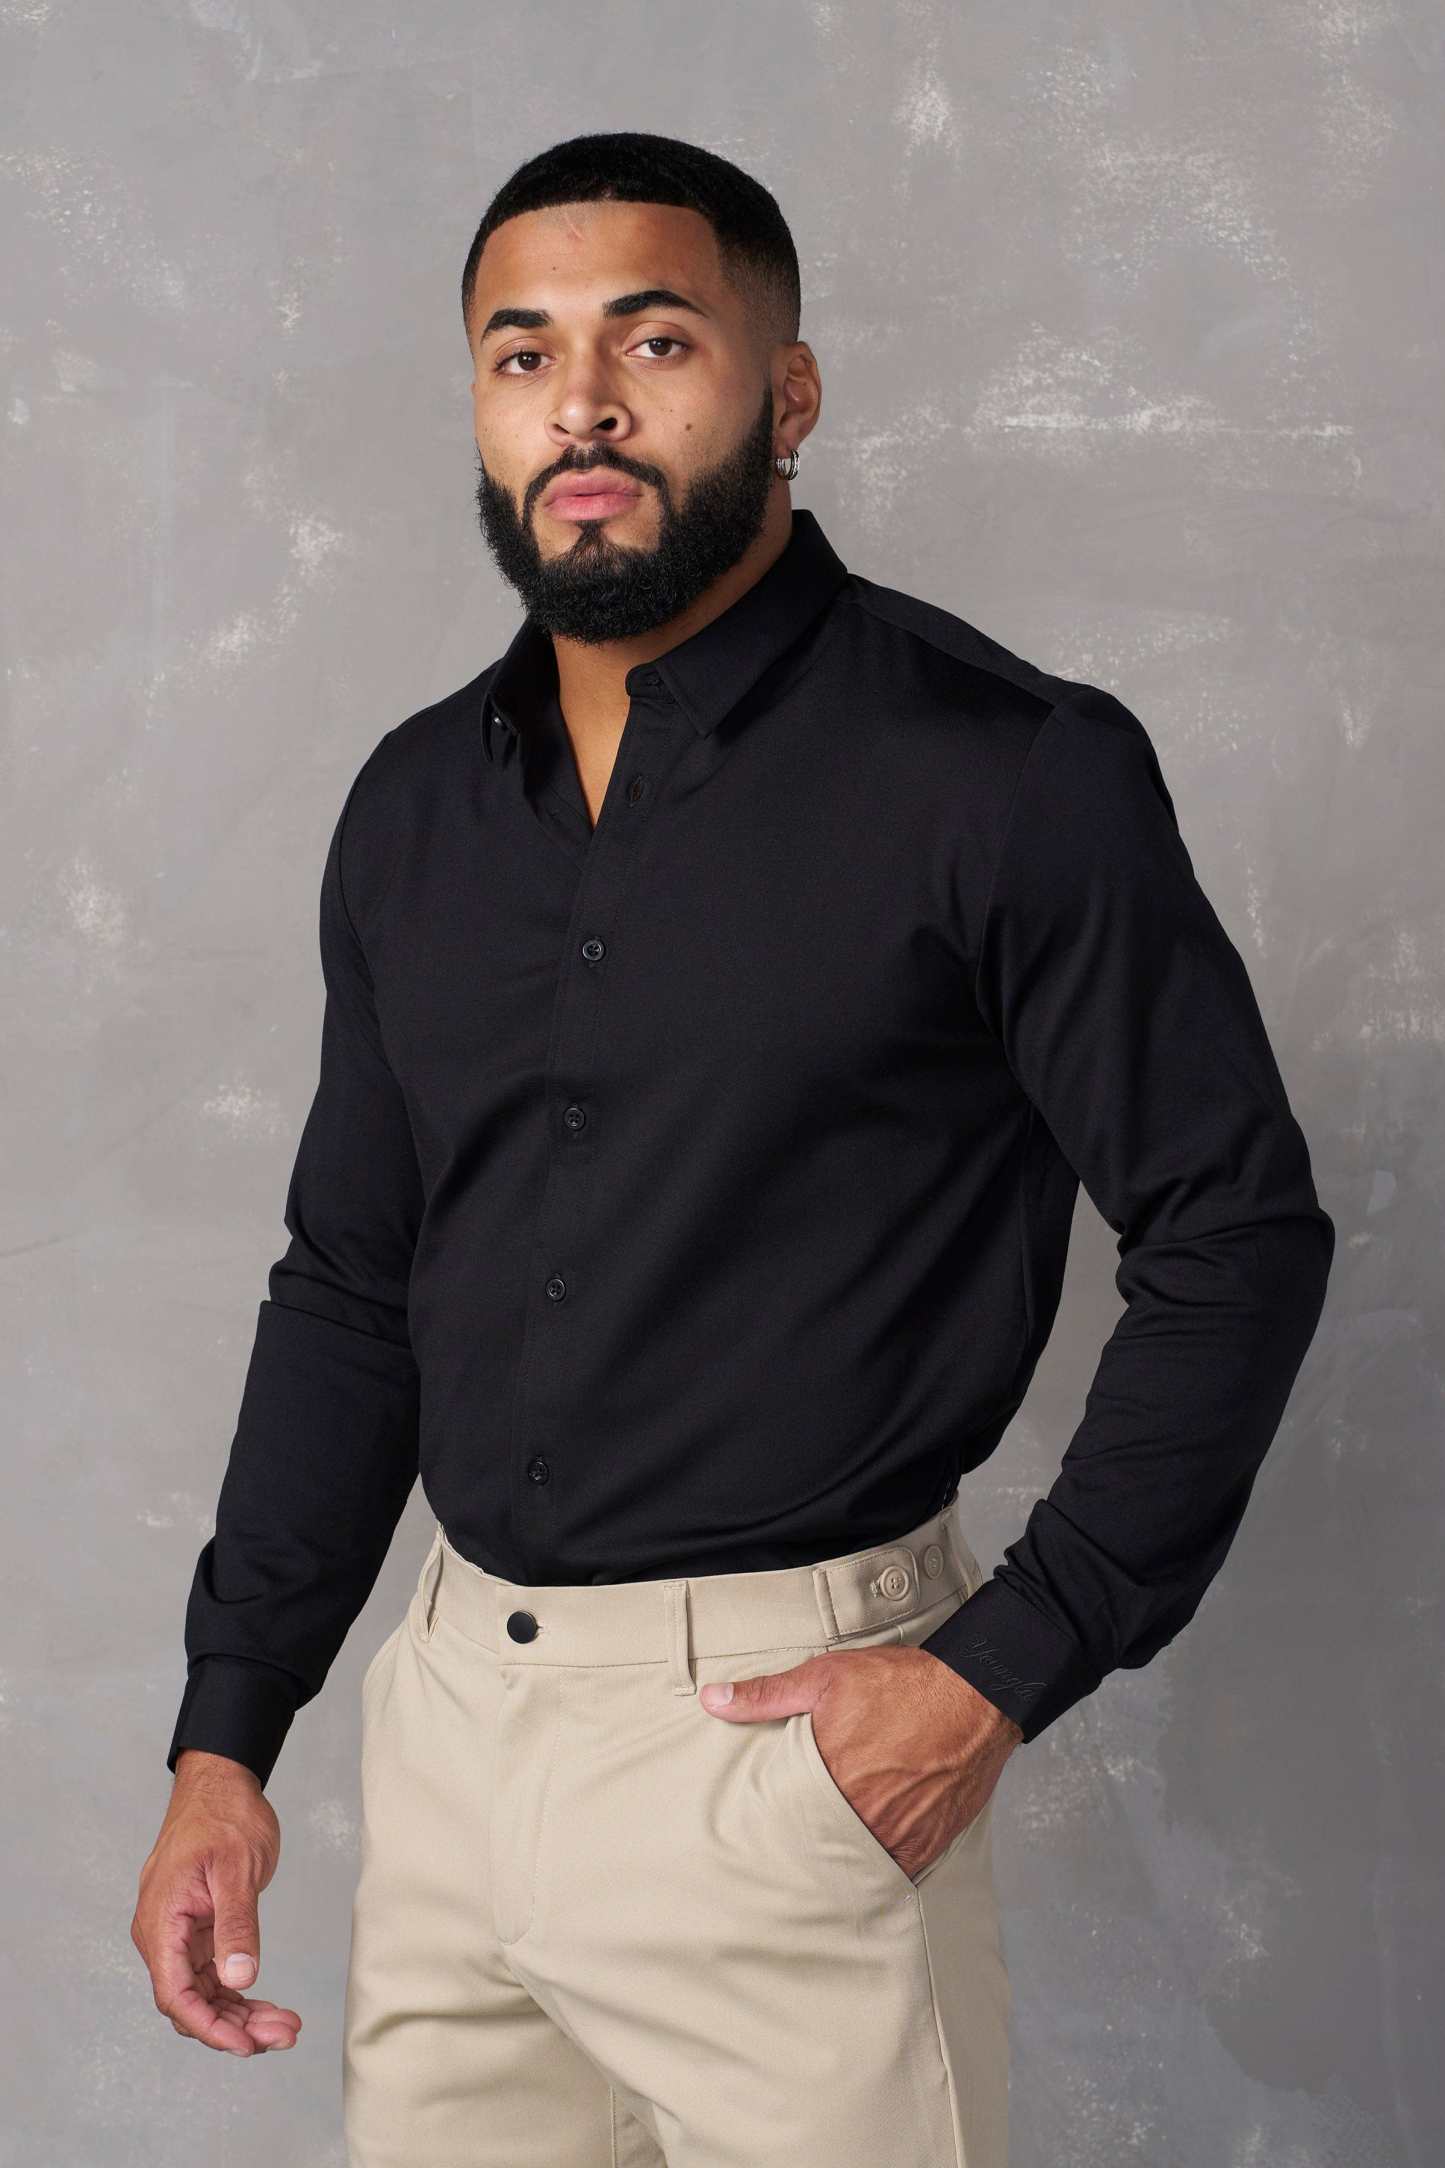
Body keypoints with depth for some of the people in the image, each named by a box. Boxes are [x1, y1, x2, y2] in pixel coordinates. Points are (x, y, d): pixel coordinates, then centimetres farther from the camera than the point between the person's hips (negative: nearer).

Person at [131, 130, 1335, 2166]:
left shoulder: (1004, 771, -10)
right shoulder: (418, 805, 7)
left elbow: (1236, 1233, -8)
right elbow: (346, 1284, 13)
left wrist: (1005, 1664, -13)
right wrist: (226, 1735, 9)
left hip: (783, 1723, -5)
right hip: (452, 1698, 6)